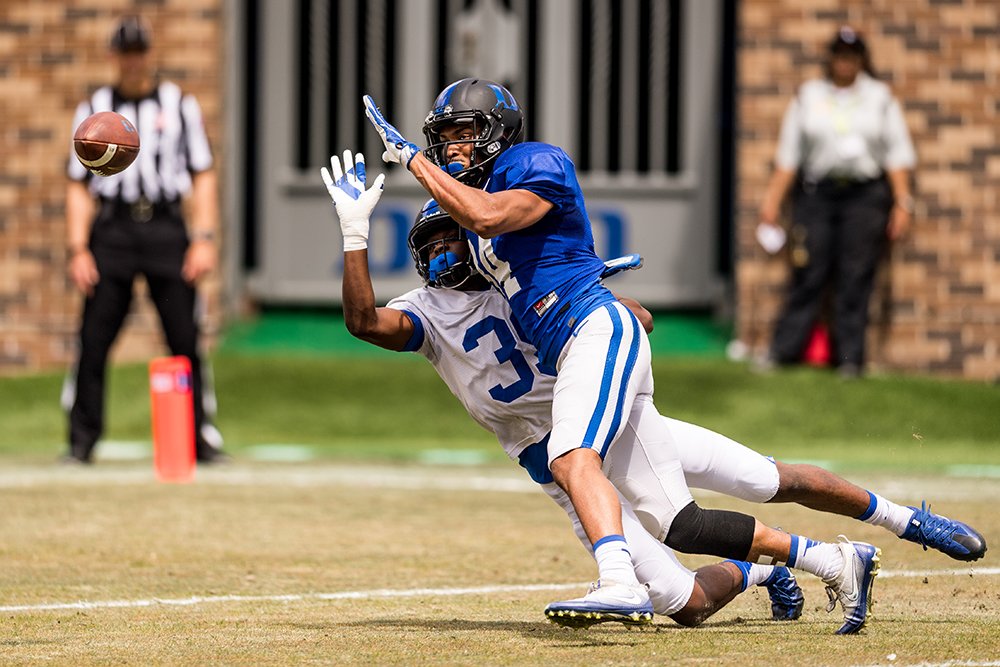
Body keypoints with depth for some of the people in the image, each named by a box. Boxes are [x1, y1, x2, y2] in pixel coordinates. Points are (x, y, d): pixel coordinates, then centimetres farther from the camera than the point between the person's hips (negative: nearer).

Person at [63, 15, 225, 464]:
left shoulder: (180, 106, 12)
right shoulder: (93, 109, 13)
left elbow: (202, 175, 9)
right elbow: (79, 185, 11)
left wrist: (205, 238, -3)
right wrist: (78, 249, -1)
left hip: (166, 227, 0)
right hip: (112, 229, 0)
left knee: (185, 338, -5)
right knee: (94, 338, -6)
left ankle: (200, 438, 0)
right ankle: (82, 440, 0)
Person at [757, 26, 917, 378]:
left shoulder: (880, 98, 10)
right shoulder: (808, 97, 11)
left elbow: (897, 154, 8)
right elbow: (788, 155, 11)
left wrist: (902, 203, 0)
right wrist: (772, 200, 5)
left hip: (865, 194, 0)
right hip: (816, 191, 0)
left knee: (855, 279, -4)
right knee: (808, 275, -5)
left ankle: (849, 358, 1)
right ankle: (782, 351, -1)